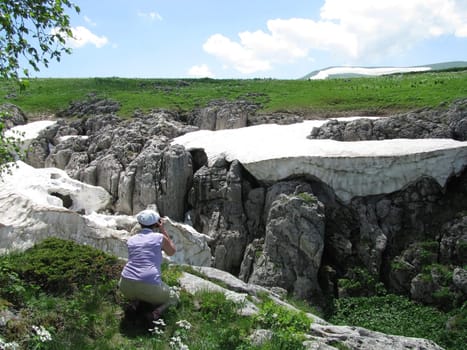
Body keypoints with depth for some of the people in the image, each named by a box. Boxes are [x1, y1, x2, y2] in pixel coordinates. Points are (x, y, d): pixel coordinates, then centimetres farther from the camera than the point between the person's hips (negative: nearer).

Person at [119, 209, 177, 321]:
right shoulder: (160, 237, 3)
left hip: (127, 286, 3)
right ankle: (158, 311, -4)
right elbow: (172, 252, 23)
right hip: (149, 288, -3)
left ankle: (135, 300, 8)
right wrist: (163, 230, 24)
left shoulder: (130, 240, 13)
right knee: (171, 299, 29)